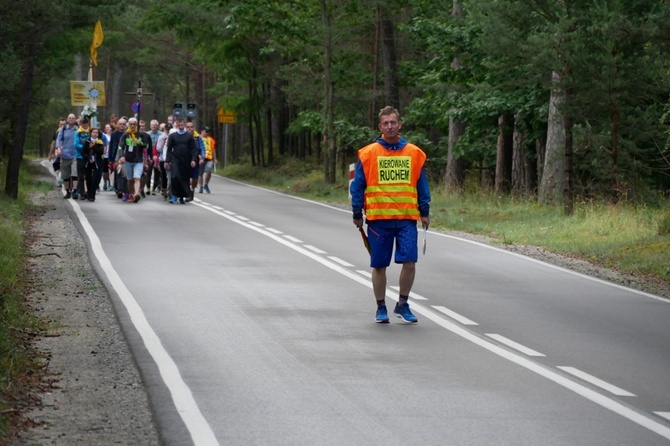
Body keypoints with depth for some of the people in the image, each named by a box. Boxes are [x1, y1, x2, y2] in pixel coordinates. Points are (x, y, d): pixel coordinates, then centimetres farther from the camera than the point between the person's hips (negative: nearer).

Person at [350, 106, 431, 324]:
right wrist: (357, 214, 4)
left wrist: (424, 212, 8)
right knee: (379, 265, 5)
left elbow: (422, 185, 12)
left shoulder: (414, 154, 7)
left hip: (406, 218, 1)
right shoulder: (368, 154, 2)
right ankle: (381, 308, 19)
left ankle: (402, 305, 9)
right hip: (378, 218, -1)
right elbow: (357, 186, 5)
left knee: (409, 262, -8)